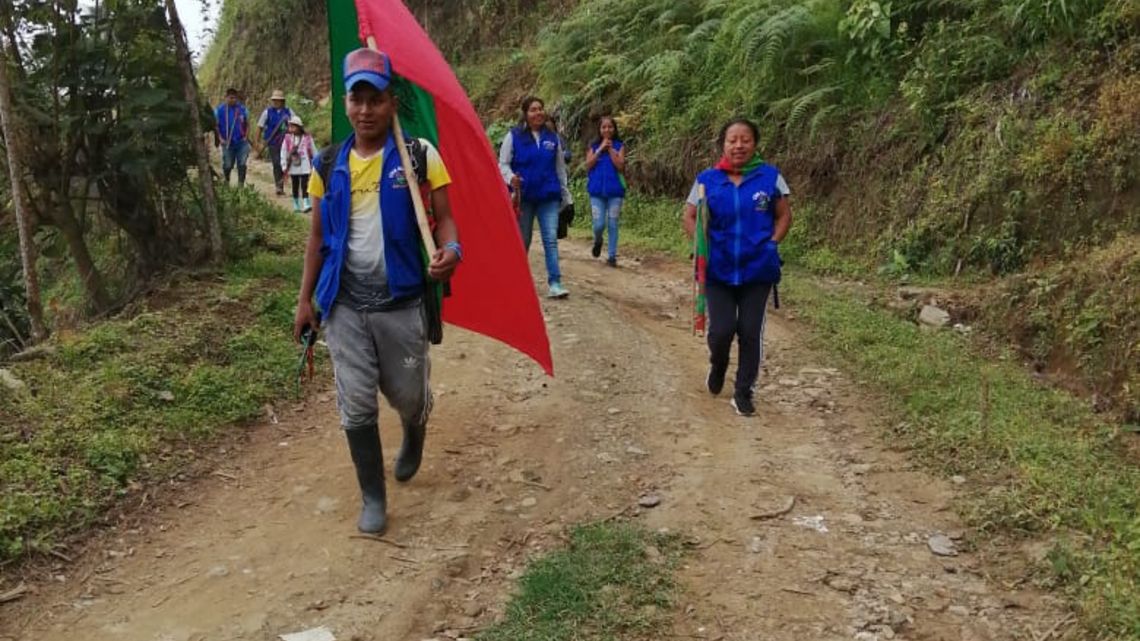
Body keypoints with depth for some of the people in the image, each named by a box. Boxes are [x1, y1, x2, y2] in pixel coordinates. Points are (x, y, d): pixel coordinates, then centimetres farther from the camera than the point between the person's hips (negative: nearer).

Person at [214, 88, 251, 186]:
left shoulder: (242, 109, 2)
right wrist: (220, 139, -6)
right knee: (227, 165, 8)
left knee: (242, 164, -5)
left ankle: (241, 184, 3)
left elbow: (247, 124, 9)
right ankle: (226, 182, 33)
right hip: (227, 144, 0)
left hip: (242, 143, 0)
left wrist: (246, 137, -3)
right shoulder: (219, 110, -1)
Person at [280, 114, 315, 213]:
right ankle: (296, 205, 19)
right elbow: (283, 153, 0)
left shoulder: (307, 138, -4)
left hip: (305, 168, -2)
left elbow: (313, 152, 7)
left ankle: (306, 204, -10)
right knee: (295, 186, 11)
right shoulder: (287, 139, -2)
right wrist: (284, 166, -4)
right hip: (293, 168, 2)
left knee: (304, 185, -7)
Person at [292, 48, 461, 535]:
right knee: (356, 405, 3)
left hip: (401, 301, -2)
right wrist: (305, 299, 11)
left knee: (408, 395, 12)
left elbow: (443, 219, -4)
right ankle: (373, 497, 21)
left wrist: (450, 251, -28)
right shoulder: (328, 164, 4)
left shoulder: (419, 155, -5)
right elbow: (318, 236, 12)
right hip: (345, 303, 2)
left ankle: (413, 435, 49)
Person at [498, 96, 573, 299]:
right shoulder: (514, 136, -2)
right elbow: (503, 163, 0)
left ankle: (555, 283, -8)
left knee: (551, 239, -7)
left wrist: (566, 195, 16)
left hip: (549, 197, 2)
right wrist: (511, 178, -22)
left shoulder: (552, 137, 7)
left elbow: (560, 167, 14)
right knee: (522, 241, 10)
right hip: (523, 197, -1)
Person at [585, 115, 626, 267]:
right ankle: (597, 241, 29)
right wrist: (600, 149, -10)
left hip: (615, 191, 0)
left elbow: (620, 166, -8)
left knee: (612, 225, 1)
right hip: (597, 191, 1)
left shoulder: (619, 146, 3)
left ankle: (612, 256, 9)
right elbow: (588, 165, -5)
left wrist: (610, 149, -10)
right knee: (599, 224, -5)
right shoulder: (594, 146, 7)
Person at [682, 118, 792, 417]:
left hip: (757, 270, 0)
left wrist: (771, 245, -7)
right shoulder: (707, 179, -2)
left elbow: (784, 215, 6)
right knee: (721, 330, -5)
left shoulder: (770, 176, -2)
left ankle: (743, 392, 19)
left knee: (750, 332, 4)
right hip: (718, 270, 0)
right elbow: (689, 217, 6)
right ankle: (717, 367, 29)